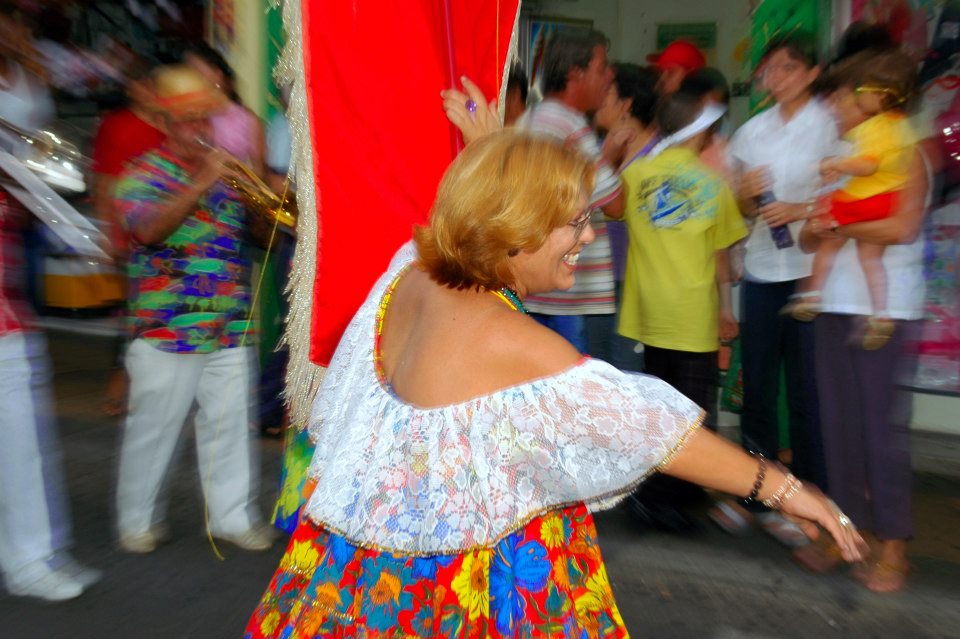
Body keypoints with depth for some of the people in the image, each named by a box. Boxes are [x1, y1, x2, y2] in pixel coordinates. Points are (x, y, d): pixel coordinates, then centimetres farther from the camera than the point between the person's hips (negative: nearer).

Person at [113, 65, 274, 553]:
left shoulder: (227, 174, 12)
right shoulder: (144, 175, 1)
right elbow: (149, 229, -18)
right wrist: (201, 185, -24)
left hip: (231, 330, 3)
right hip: (166, 332, -3)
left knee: (230, 425, 8)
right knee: (152, 429, 8)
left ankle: (232, 515, 22)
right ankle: (138, 519, 27)